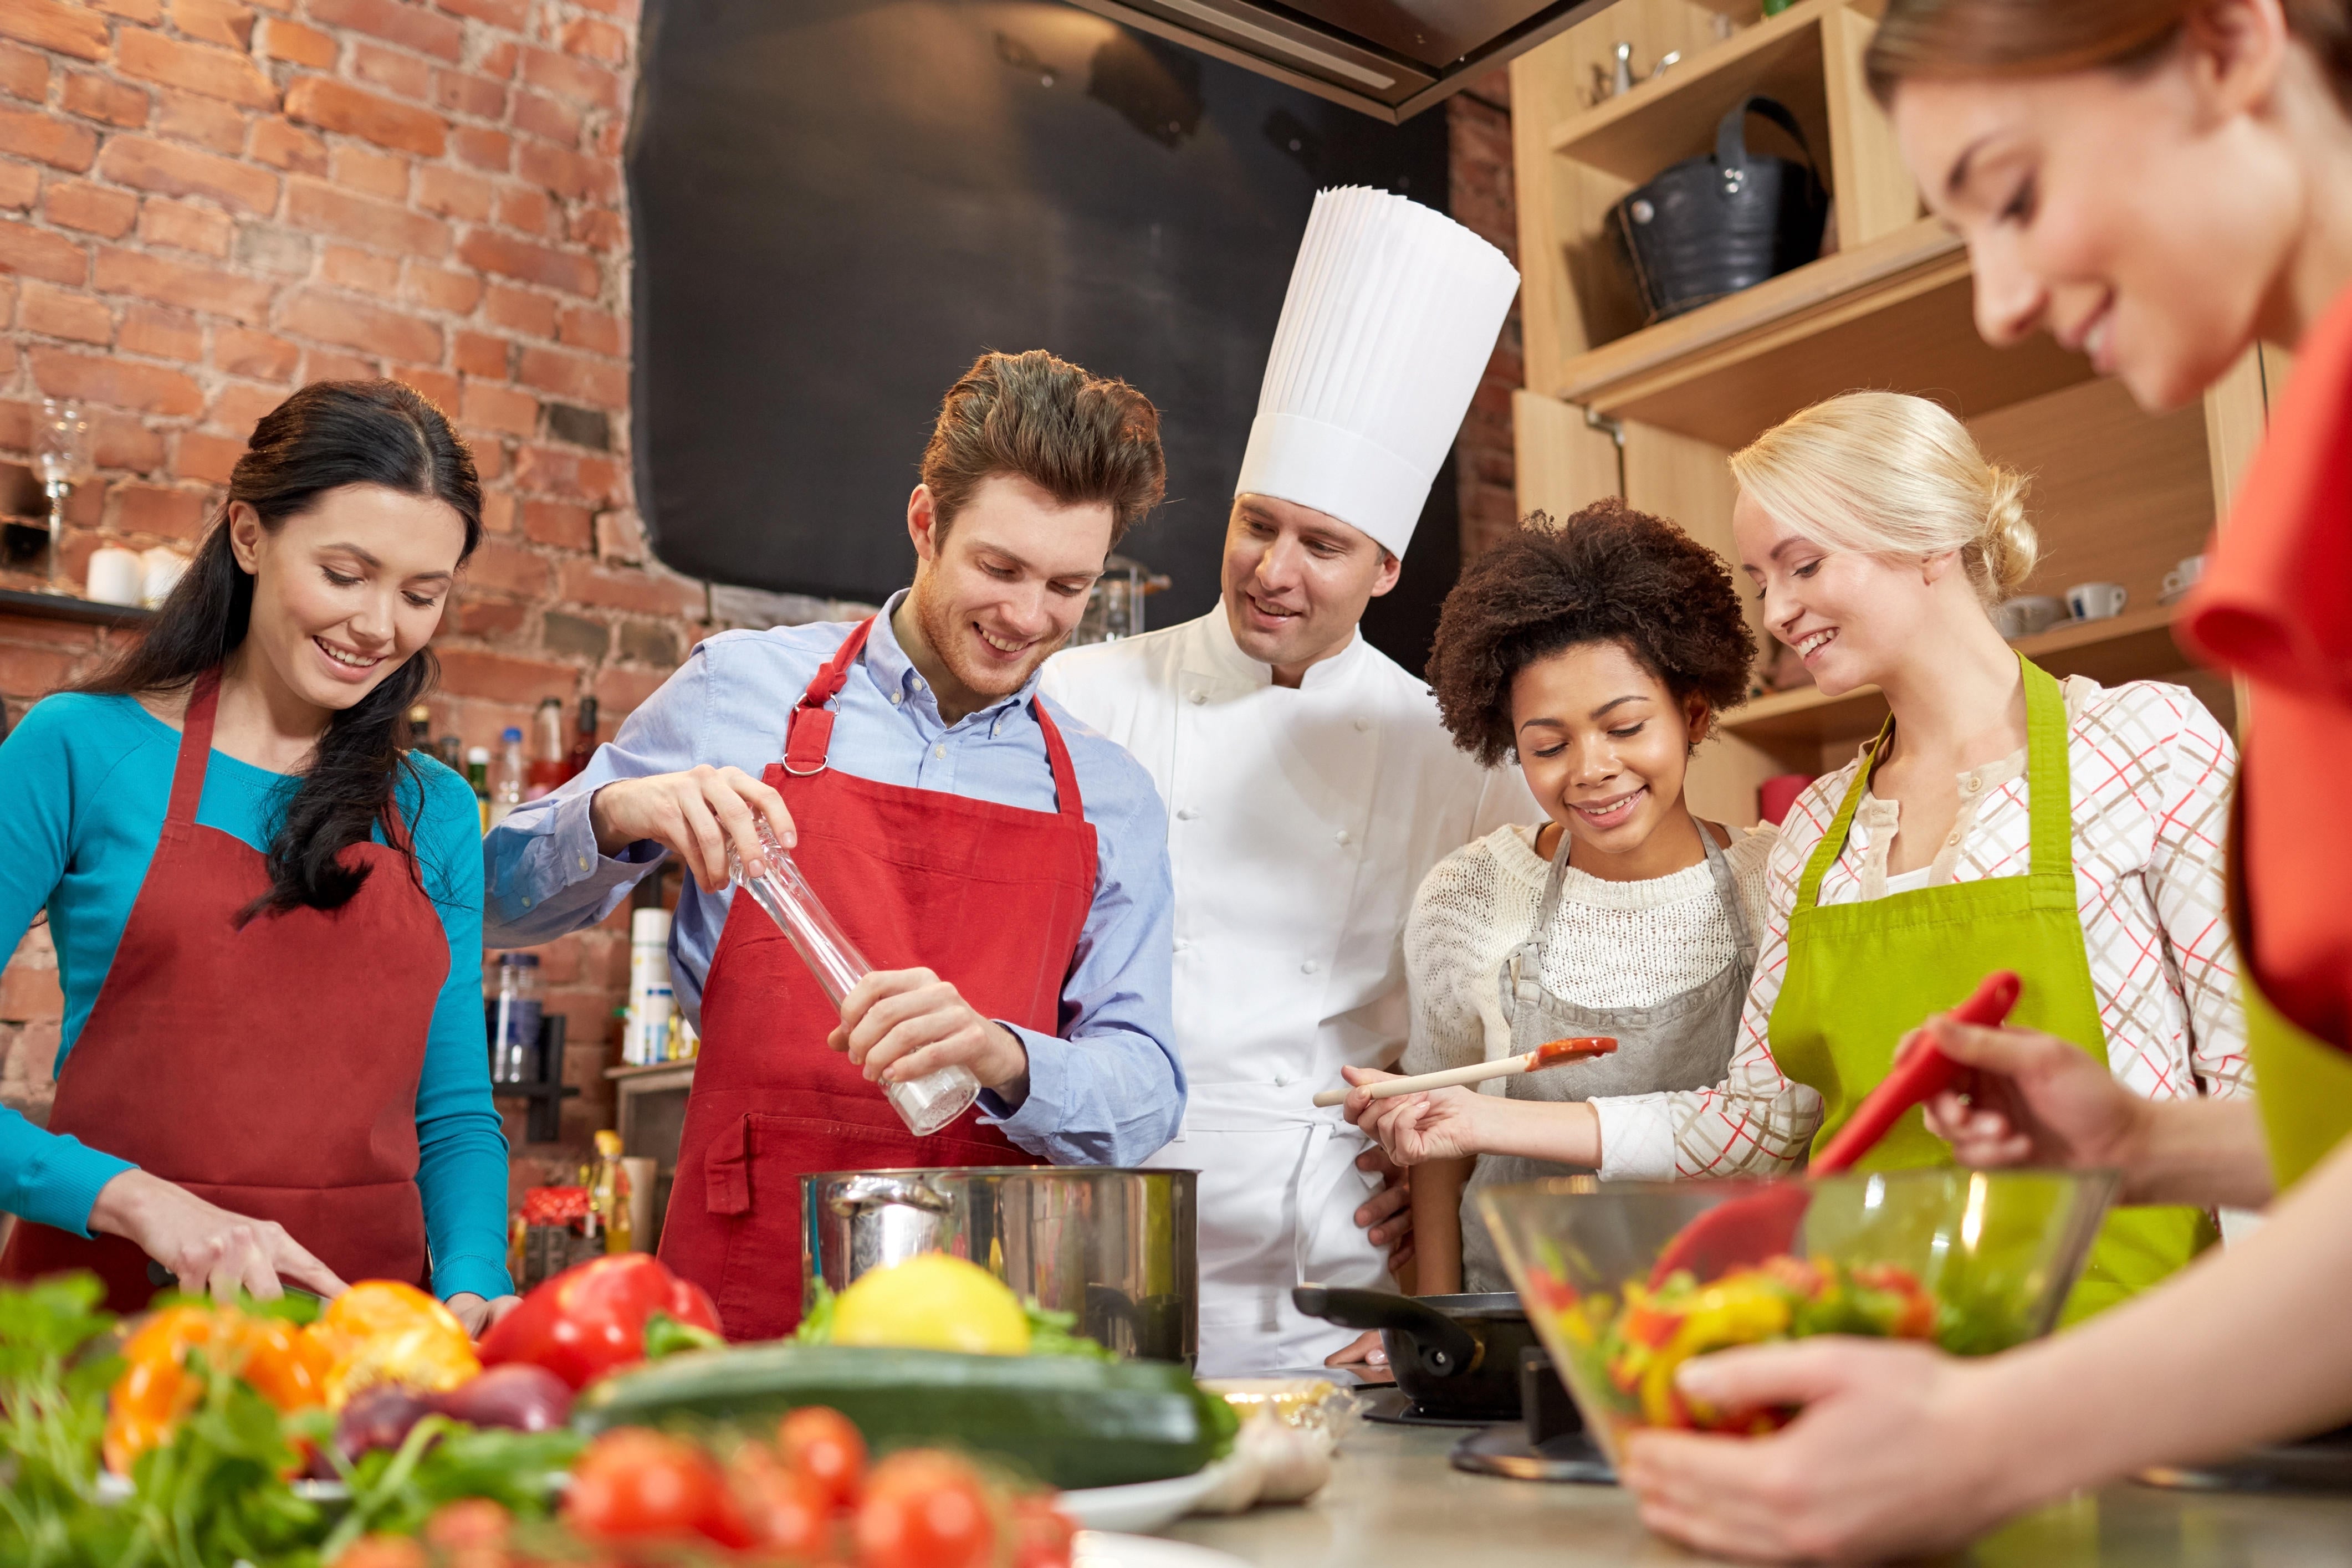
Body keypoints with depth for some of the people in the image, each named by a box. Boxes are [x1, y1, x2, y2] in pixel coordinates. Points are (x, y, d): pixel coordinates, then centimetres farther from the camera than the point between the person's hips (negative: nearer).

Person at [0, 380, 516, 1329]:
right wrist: (137, 1199, -15)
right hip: (110, 1308, -3)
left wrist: (472, 1284, -6)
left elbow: (455, 1115, 11)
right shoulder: (80, 750, 0)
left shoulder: (437, 815, 10)